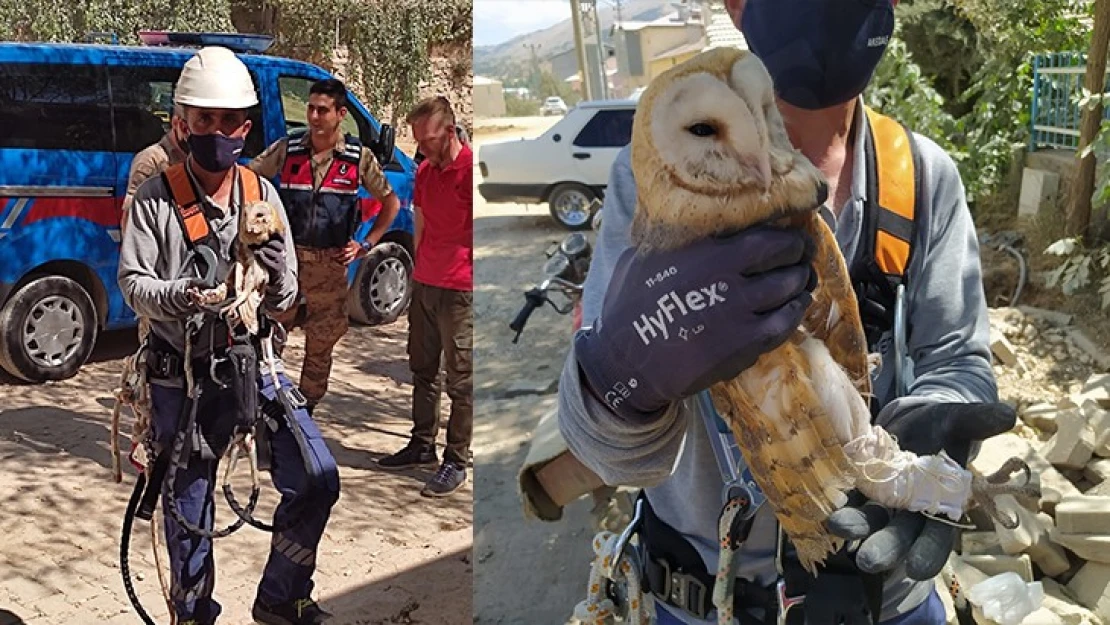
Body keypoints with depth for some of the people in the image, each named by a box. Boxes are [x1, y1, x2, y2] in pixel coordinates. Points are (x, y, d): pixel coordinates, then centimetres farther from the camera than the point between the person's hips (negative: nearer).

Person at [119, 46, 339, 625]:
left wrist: (273, 260, -20)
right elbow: (132, 283, -7)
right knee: (187, 509, 8)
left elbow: (284, 298, 2)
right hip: (181, 376, -2)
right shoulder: (156, 197, -5)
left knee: (316, 480, -8)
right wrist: (183, 294, -27)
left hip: (250, 364, 2)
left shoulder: (260, 193, 3)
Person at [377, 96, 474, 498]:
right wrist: (417, 270, 19)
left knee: (460, 380, -1)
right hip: (424, 284, 9)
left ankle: (457, 462, 6)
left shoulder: (470, 168, -12)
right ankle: (422, 446, 29)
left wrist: (472, 277, -14)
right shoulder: (424, 171, 14)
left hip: (459, 290, -8)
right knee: (423, 371, 16)